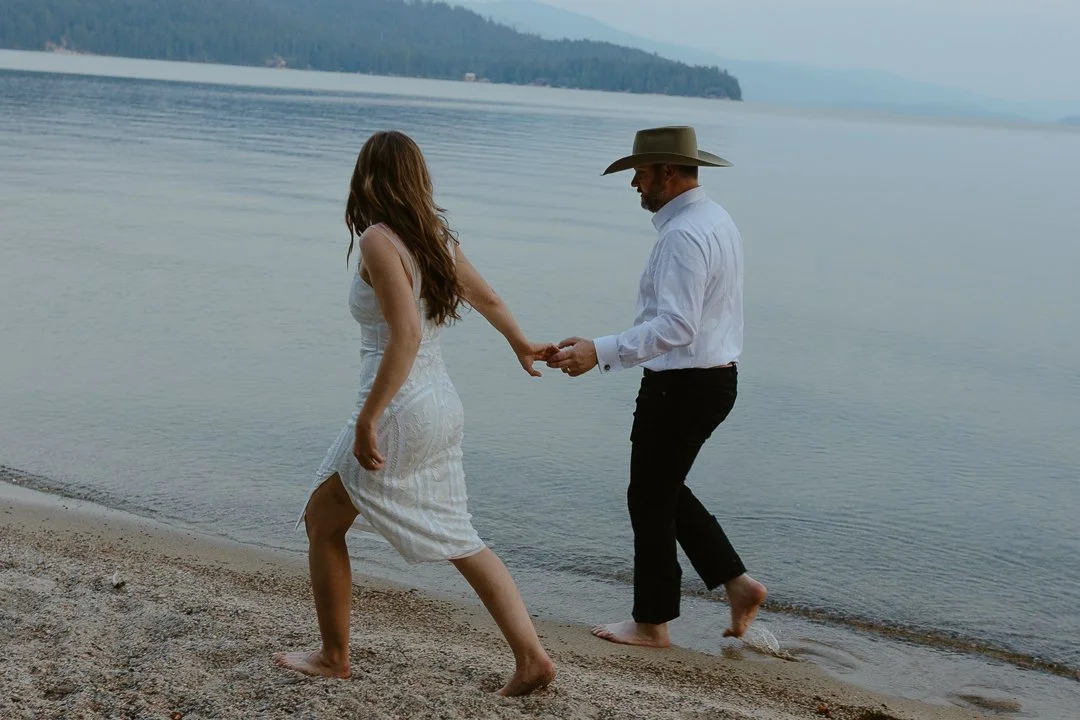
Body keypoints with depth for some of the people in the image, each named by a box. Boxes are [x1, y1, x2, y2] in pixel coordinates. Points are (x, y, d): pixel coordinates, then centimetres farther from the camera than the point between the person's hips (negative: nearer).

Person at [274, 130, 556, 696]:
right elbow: (486, 298, 22)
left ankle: (334, 658, 23)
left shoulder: (379, 241, -15)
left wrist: (367, 420, -23)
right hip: (443, 404, 8)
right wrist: (522, 345, 40)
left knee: (323, 520, 12)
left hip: (401, 410, -8)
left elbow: (406, 336, -25)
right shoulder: (436, 236, 7)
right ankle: (530, 657, 11)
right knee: (456, 539, 15)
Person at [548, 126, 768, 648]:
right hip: (715, 376, 10)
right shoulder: (716, 219, 11)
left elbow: (675, 326, -30)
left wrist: (600, 353, -33)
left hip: (680, 386, -10)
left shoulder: (683, 235, -21)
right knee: (665, 490, 22)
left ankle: (651, 623, 18)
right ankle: (736, 583, 20)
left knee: (650, 499, 5)